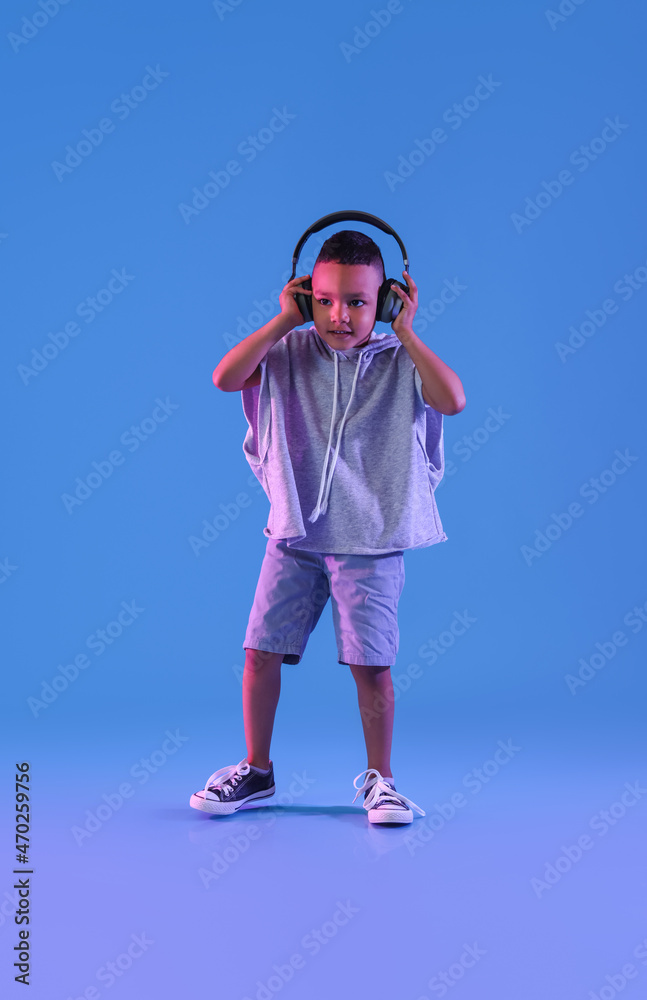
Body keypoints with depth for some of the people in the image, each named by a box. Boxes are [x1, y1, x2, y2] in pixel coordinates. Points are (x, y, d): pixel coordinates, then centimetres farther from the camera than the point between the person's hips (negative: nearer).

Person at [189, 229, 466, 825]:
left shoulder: (400, 361, -1)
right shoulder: (289, 353, 2)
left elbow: (452, 400, -19)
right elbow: (225, 378, -12)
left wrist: (406, 332, -14)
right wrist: (282, 321, -10)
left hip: (371, 541, -2)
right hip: (295, 535, 2)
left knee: (371, 662, 0)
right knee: (261, 650, 3)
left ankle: (378, 778, 18)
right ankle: (256, 770, 21)